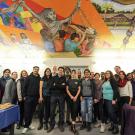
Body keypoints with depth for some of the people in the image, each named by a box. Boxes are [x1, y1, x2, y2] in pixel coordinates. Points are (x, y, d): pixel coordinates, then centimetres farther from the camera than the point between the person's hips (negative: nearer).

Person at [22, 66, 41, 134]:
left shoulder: (39, 78, 5)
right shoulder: (29, 77, -3)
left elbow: (40, 88, 7)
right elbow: (25, 87, -3)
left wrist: (39, 96, 4)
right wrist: (24, 96, -7)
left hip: (35, 98, 3)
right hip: (28, 97, -3)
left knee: (32, 112, 11)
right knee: (27, 112, -1)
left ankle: (29, 124, 26)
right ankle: (26, 126, 9)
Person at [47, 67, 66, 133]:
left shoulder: (64, 78, 6)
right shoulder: (54, 77, 9)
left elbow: (64, 87, -10)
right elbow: (51, 86, -5)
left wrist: (55, 85, -9)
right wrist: (60, 86, -11)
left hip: (61, 96, -1)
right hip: (53, 95, 1)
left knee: (61, 111, 7)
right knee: (52, 111, 3)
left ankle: (61, 125, 21)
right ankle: (52, 125, 16)